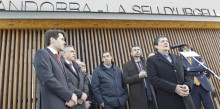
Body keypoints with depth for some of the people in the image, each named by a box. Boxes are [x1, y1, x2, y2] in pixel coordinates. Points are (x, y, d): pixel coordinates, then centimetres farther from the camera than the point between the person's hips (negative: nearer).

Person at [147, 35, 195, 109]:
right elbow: (154, 79, -11)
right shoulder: (151, 60, 1)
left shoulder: (177, 58, 19)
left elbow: (187, 74, 14)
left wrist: (187, 85, -8)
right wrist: (174, 88, -19)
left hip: (185, 99, 5)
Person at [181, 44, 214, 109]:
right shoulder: (181, 62, 1)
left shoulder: (198, 58, 10)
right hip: (192, 88, -2)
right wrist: (197, 71, -9)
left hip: (203, 86, 3)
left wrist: (190, 68, -12)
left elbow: (204, 67, -7)